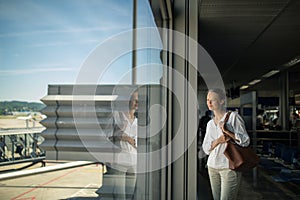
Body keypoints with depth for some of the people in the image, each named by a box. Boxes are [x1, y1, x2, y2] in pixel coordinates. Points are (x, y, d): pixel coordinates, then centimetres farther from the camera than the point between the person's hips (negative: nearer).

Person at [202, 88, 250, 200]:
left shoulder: (233, 117, -3)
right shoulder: (210, 124, 13)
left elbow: (245, 141, -6)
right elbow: (205, 148, 8)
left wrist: (227, 132, -20)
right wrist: (218, 140, -11)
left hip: (229, 167, -6)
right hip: (213, 167, 6)